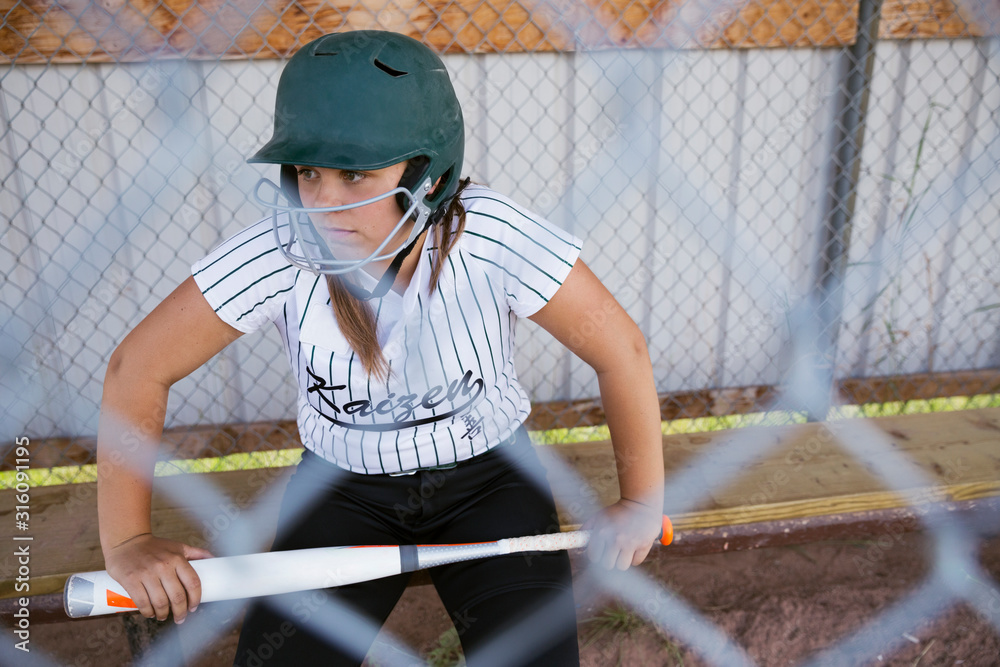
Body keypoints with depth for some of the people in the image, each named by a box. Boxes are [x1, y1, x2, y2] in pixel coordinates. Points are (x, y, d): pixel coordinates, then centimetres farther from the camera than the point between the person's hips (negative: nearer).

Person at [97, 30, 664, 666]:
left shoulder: (493, 237, -27)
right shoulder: (278, 254, -23)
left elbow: (621, 350, -16)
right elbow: (139, 368, -13)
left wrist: (643, 501, -9)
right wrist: (127, 541, -17)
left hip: (490, 477, 0)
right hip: (341, 489, 1)